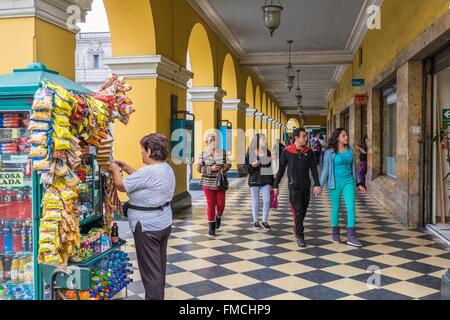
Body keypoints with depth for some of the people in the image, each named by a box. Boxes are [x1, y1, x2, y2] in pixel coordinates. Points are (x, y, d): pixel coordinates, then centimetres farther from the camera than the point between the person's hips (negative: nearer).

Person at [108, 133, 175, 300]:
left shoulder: (148, 171, -24)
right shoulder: (167, 169, 5)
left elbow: (121, 185, -14)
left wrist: (115, 170, 4)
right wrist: (128, 169, 18)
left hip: (147, 227, -10)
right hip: (164, 223, 10)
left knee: (150, 270, 0)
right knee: (159, 266, 20)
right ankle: (159, 295, 34)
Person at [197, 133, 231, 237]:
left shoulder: (223, 153, 2)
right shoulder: (203, 154, -1)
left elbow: (227, 165, 13)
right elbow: (199, 168, -6)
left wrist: (226, 167, -11)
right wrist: (210, 168, -21)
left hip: (220, 183, 1)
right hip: (208, 183, -1)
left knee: (221, 204, 3)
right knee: (211, 205, 3)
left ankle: (218, 217, 37)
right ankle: (212, 227, 14)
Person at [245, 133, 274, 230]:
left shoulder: (268, 153, 5)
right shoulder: (250, 153, -4)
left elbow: (270, 167, 9)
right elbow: (246, 168, -1)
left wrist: (272, 183, 8)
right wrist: (252, 166, -24)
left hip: (266, 180, 2)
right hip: (254, 180, -2)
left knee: (267, 201, -3)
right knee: (255, 201, 5)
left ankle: (264, 221, 10)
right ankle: (256, 221, 17)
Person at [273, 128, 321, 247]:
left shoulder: (309, 152, 3)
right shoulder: (287, 151, -4)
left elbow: (314, 169, 3)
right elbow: (281, 169, 2)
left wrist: (317, 184, -8)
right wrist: (276, 185, 4)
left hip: (306, 186, 4)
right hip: (294, 187, -3)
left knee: (303, 211, 12)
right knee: (298, 212, -9)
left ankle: (297, 228, 34)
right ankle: (300, 237, -4)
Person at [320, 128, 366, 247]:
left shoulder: (350, 150, 7)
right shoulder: (330, 152, -5)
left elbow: (353, 168, 14)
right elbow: (325, 169, -3)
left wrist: (358, 184, 15)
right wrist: (320, 185, -7)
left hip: (348, 182, 3)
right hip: (335, 183, -3)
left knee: (351, 207, -7)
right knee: (335, 208, 8)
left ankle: (351, 237, -6)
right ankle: (335, 233, 24)